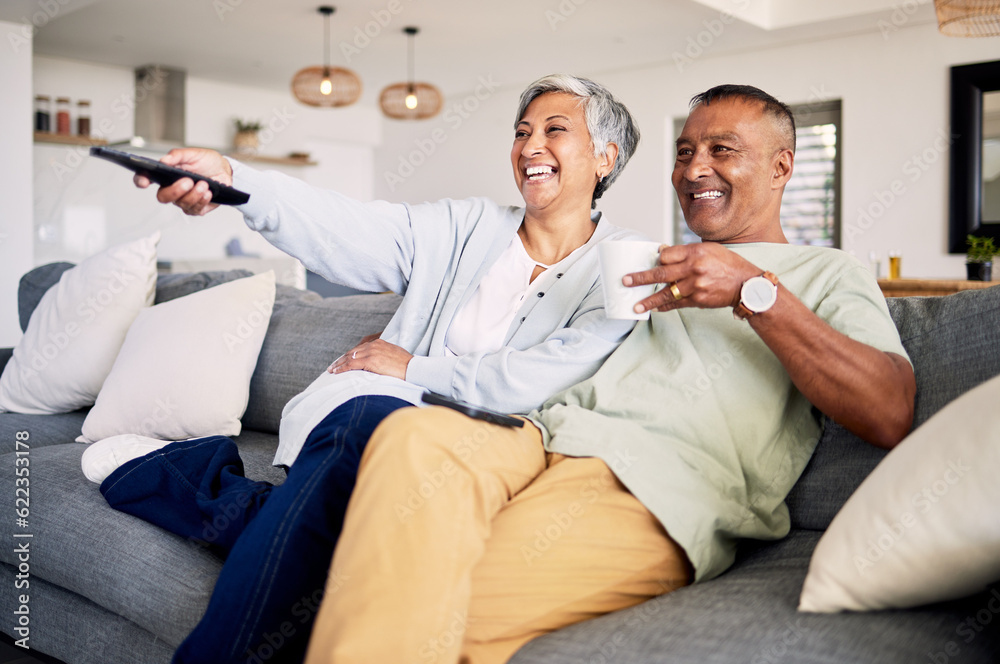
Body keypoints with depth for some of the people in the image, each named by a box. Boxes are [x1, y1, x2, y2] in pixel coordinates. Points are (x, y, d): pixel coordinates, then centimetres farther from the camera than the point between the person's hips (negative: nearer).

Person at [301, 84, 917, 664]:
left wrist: (756, 292, -8)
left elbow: (890, 416, -2)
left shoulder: (829, 273, 18)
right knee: (413, 435, -31)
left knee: (450, 614, -33)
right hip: (540, 438, 5)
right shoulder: (654, 261, 36)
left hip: (657, 485, -5)